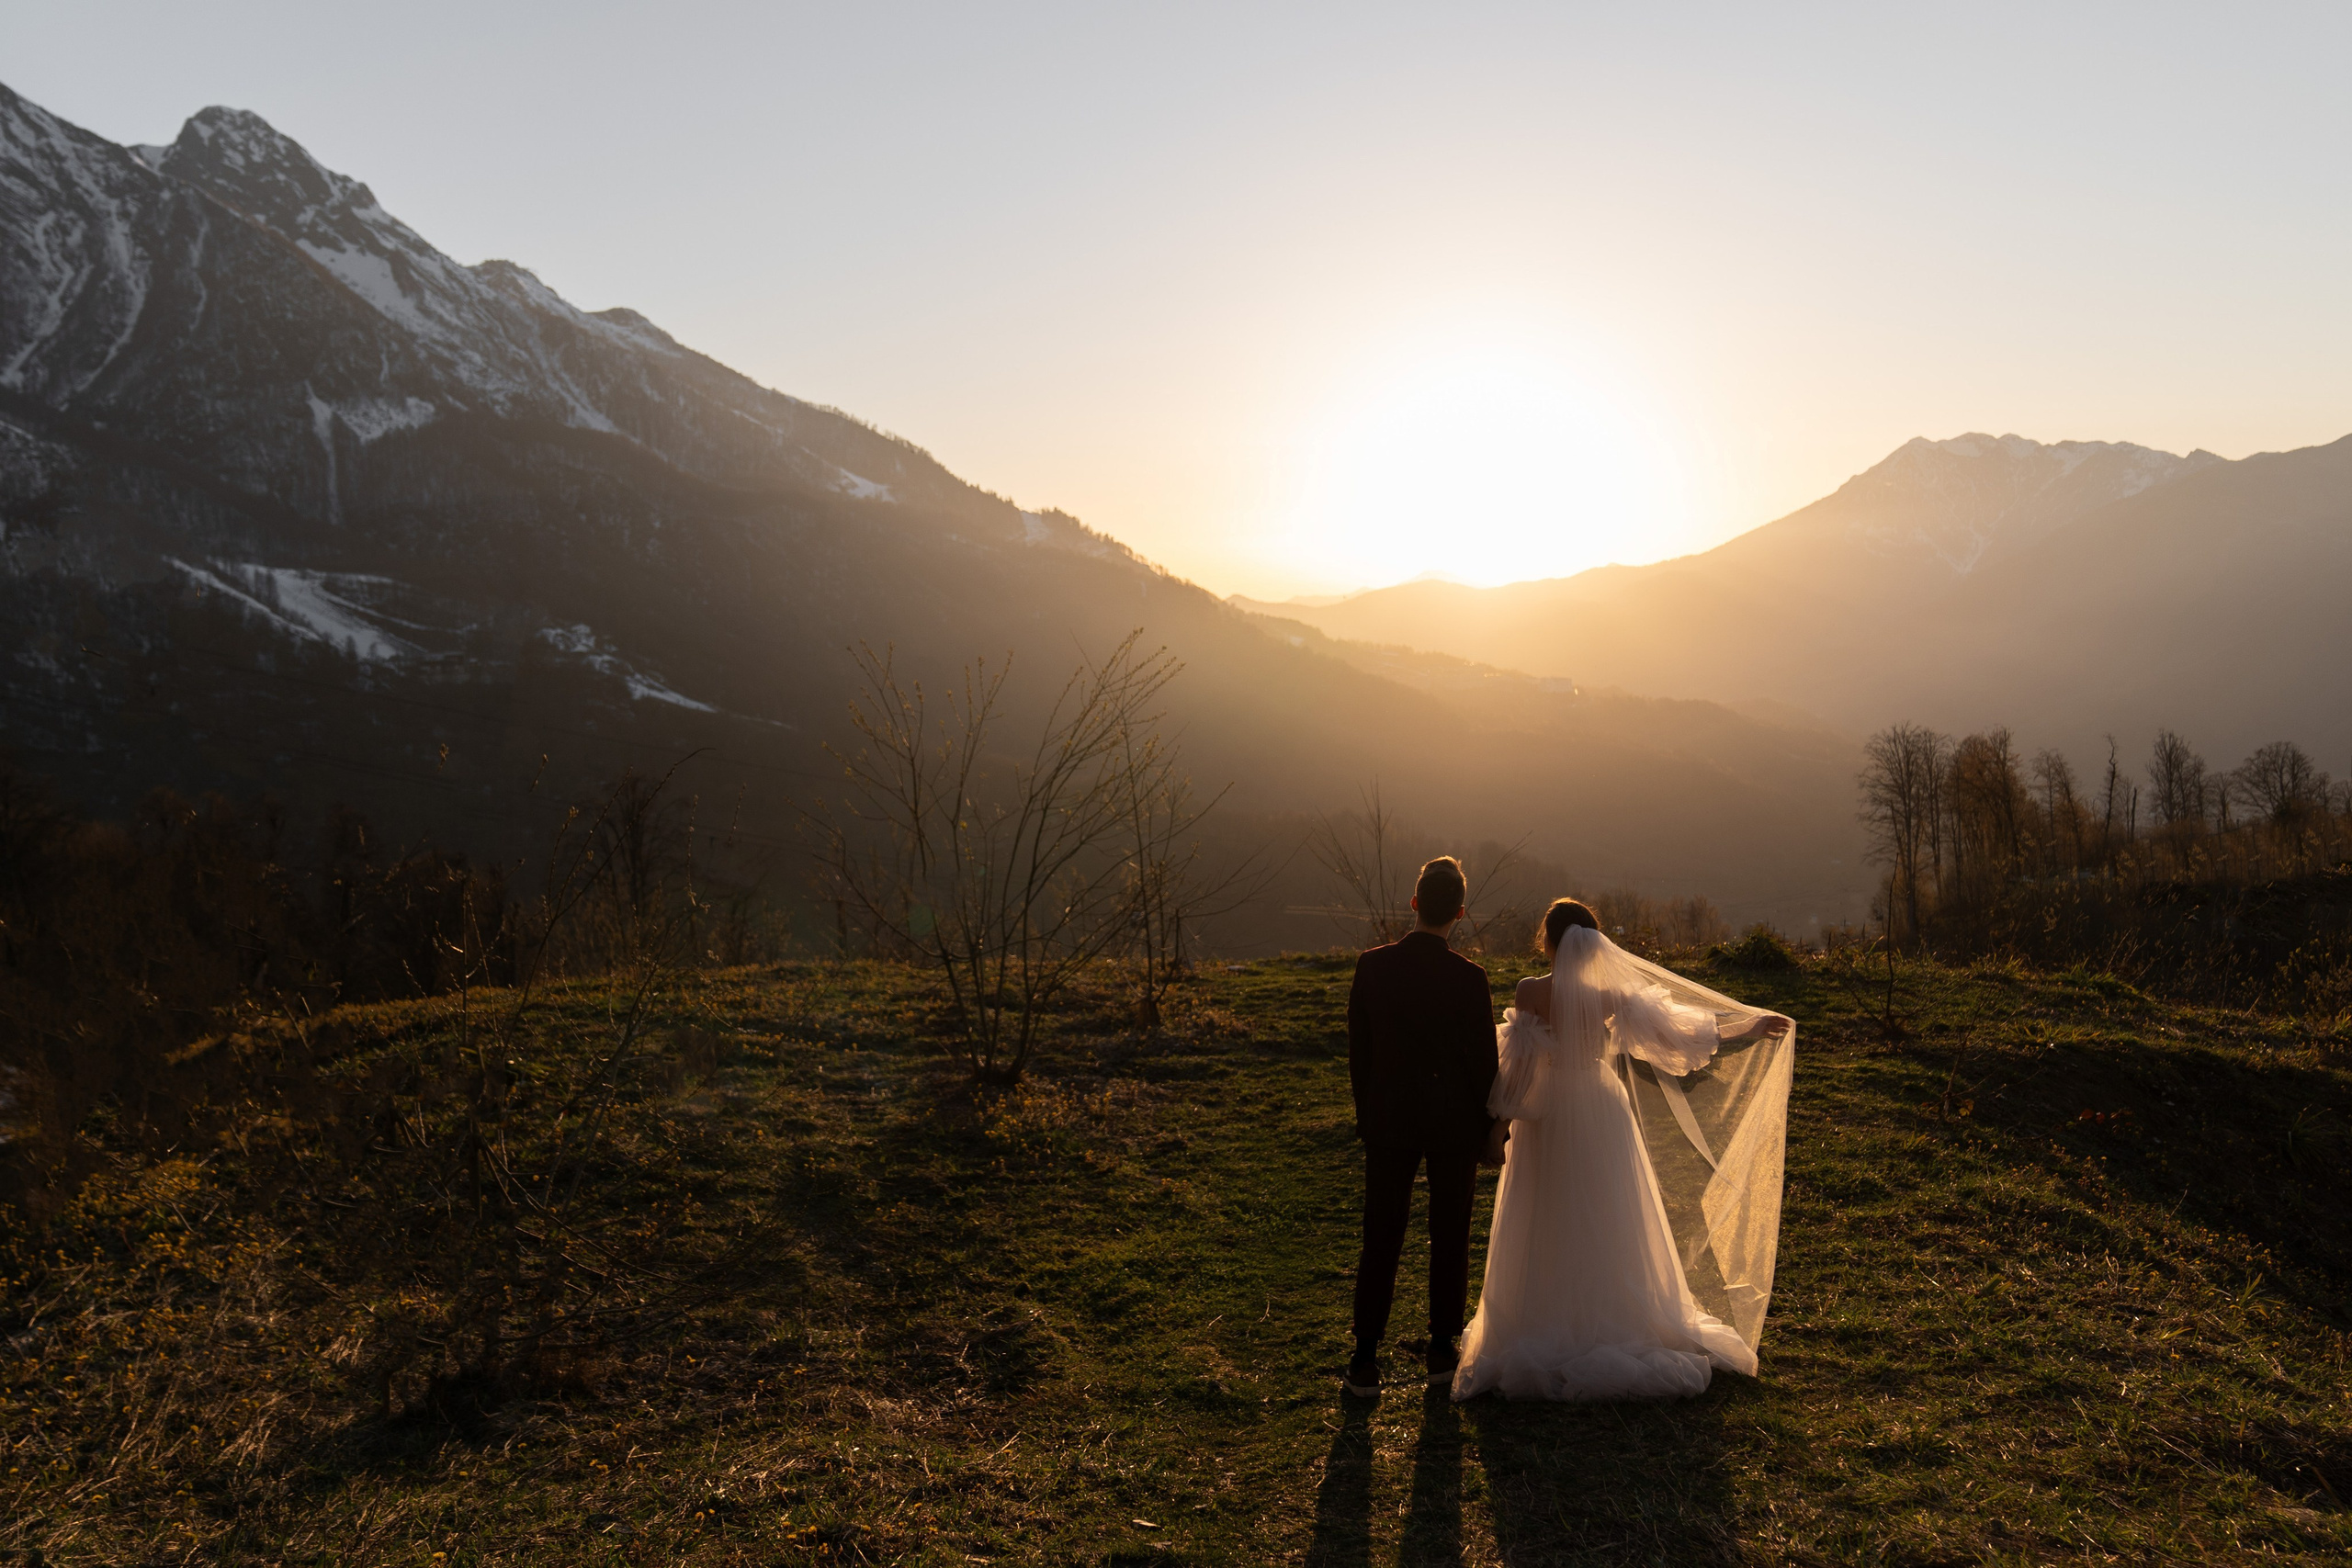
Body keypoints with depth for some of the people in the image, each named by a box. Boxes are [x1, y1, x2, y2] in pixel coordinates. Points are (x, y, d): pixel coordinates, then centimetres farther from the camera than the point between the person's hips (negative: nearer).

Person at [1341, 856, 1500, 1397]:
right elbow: (1483, 1061, -9)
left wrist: (1367, 1117, 12)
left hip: (1388, 1123, 2)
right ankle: (1442, 1351, 24)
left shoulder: (1372, 966, -9)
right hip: (1454, 1124, -1)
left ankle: (1365, 1361, 12)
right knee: (1449, 1240, 15)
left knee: (1379, 1241, 10)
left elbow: (1357, 1050, -1)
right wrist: (1486, 1129, 6)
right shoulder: (1468, 979, -16)